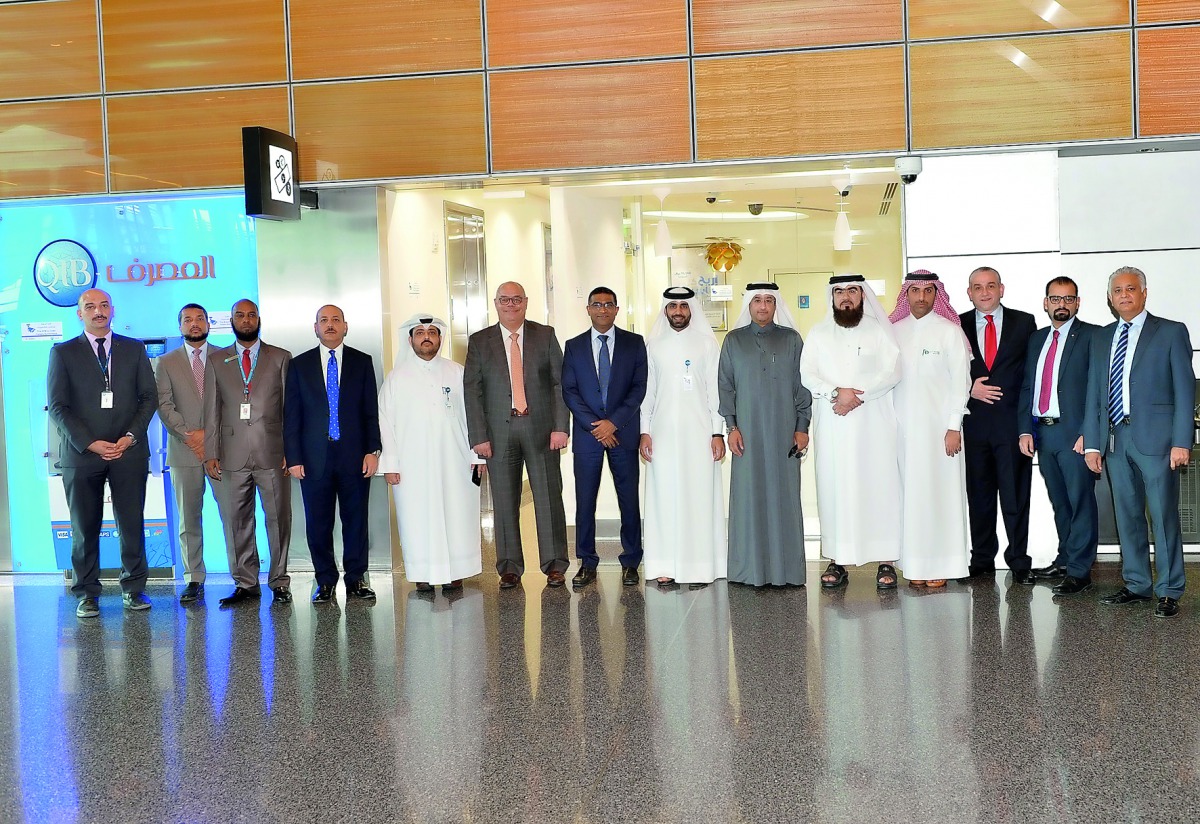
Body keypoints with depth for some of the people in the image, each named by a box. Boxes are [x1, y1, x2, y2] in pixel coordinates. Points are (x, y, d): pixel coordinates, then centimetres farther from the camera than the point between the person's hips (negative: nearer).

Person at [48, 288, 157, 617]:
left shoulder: (134, 349, 12)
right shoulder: (63, 352, 7)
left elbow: (148, 396, 8)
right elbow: (57, 406, 1)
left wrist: (131, 436, -6)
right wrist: (90, 443, -10)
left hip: (129, 451, 1)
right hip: (82, 453, -1)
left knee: (132, 524, 2)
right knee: (85, 527, 3)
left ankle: (133, 589, 11)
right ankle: (87, 594, 11)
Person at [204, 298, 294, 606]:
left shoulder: (281, 358, 9)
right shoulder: (217, 361, 13)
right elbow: (211, 411, 9)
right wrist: (210, 453, 2)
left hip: (273, 453, -1)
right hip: (233, 455, 2)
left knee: (278, 519, 1)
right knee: (239, 521, 5)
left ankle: (279, 582, 10)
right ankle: (245, 584, 13)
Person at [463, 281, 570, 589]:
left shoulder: (545, 335, 7)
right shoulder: (479, 341, 7)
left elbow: (561, 382, 3)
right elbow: (472, 391, 3)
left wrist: (560, 426, -7)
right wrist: (478, 436, -6)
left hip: (541, 428, 0)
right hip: (499, 431, 0)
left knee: (549, 497, 2)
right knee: (504, 501, 4)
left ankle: (555, 565, 11)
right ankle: (509, 567, 13)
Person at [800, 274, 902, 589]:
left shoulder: (879, 330, 6)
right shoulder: (818, 334, 12)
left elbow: (891, 372, -3)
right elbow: (807, 374, 2)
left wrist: (858, 396, -15)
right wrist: (837, 392, -14)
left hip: (873, 424, -2)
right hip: (832, 425, 2)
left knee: (878, 486, -3)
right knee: (834, 488, 0)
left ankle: (886, 561, 0)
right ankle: (837, 561, 3)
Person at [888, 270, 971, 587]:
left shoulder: (950, 331, -1)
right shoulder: (894, 331, 9)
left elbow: (960, 380, -3)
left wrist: (954, 426, -10)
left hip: (938, 427, -3)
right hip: (902, 427, 3)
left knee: (940, 493, -1)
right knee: (909, 493, 4)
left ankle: (941, 565, 5)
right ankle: (915, 564, 10)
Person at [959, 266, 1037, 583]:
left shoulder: (1024, 322, 7)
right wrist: (969, 389, -9)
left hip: (1012, 419, -1)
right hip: (973, 422, 1)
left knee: (1016, 494, 1)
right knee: (978, 494, 7)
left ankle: (1019, 561, 11)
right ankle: (982, 560, 16)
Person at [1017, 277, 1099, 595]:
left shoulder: (1091, 336, -3)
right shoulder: (1036, 339, 16)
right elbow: (1026, 387, 15)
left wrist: (1088, 433, -15)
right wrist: (1025, 430, 5)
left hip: (1075, 434, -6)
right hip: (1042, 433, 6)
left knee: (1080, 501, -3)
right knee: (1059, 502, 14)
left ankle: (1079, 571, 0)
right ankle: (1065, 559, 25)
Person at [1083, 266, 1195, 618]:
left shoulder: (1171, 332, 3)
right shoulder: (1101, 338, 16)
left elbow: (1185, 389, -2)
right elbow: (1094, 392, 14)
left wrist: (1181, 441, -11)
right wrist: (1092, 442, 7)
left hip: (1155, 437, -4)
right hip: (1114, 439, 5)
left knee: (1163, 515, -3)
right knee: (1127, 516, 9)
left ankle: (1169, 592, 5)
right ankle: (1136, 585, 20)